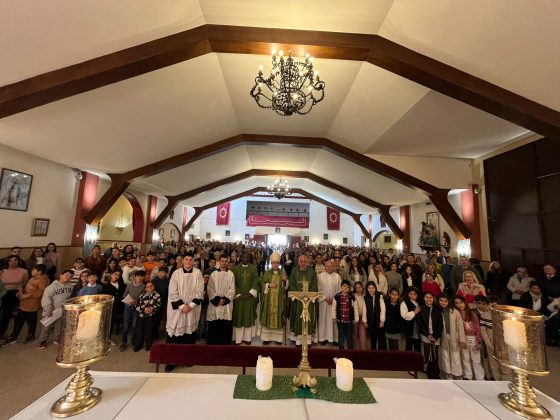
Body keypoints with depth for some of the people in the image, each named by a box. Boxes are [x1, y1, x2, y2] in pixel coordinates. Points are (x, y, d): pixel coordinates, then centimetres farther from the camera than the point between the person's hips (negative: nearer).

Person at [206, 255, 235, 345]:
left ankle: (225, 343, 14)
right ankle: (213, 343, 18)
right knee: (213, 326, 3)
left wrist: (225, 299, -12)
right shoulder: (213, 274, 4)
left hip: (227, 304, -1)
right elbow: (210, 289, 0)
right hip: (215, 303, 1)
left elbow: (232, 290, -1)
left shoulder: (231, 274, 1)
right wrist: (217, 299, -11)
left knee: (226, 326, 1)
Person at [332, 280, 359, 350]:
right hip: (340, 320, 0)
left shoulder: (352, 298, -6)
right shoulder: (337, 297, -7)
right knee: (341, 336, 13)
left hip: (350, 321, 0)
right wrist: (334, 317, 3)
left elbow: (355, 309, 1)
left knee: (349, 337, 12)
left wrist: (356, 319, 2)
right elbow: (333, 307, 1)